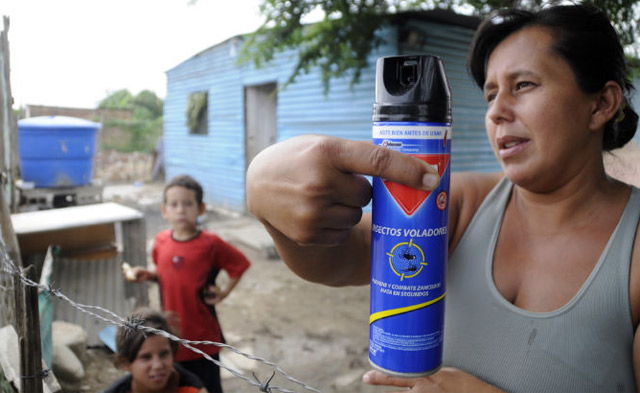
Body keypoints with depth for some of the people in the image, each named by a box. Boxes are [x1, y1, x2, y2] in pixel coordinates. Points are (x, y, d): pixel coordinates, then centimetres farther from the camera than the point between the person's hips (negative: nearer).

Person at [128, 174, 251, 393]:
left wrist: (225, 292, -7)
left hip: (202, 336, -3)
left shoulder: (210, 244, -13)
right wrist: (147, 274, -4)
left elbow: (240, 264, -2)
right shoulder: (161, 241, -1)